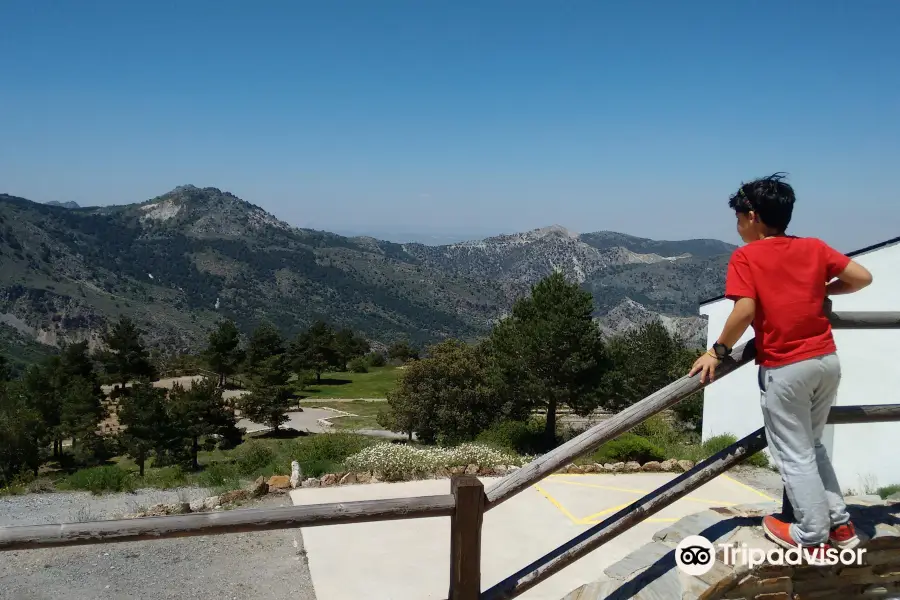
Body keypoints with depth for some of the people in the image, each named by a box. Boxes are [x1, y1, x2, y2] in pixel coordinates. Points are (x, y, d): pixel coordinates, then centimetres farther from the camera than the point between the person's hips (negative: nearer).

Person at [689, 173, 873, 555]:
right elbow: (862, 277, 5)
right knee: (811, 444, 24)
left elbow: (745, 311, -19)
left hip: (785, 370, -6)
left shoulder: (745, 256, -8)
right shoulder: (814, 247, 7)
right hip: (827, 360, 6)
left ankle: (814, 537, 20)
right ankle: (840, 525, 29)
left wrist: (718, 352, -8)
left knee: (794, 455, 10)